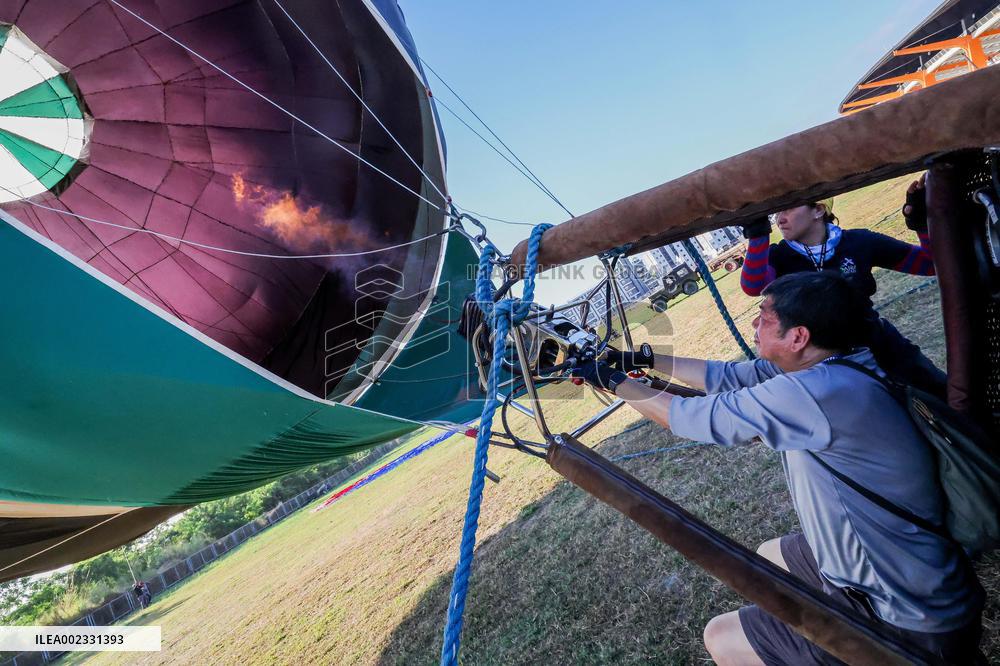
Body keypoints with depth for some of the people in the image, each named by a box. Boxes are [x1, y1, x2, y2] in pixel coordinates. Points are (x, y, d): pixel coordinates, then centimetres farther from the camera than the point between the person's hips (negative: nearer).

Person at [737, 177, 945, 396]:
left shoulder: (857, 242, -10)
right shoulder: (778, 256, -13)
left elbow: (931, 263, -4)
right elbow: (753, 287, -35)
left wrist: (922, 219, -19)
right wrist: (757, 233, -41)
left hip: (879, 344, 1)